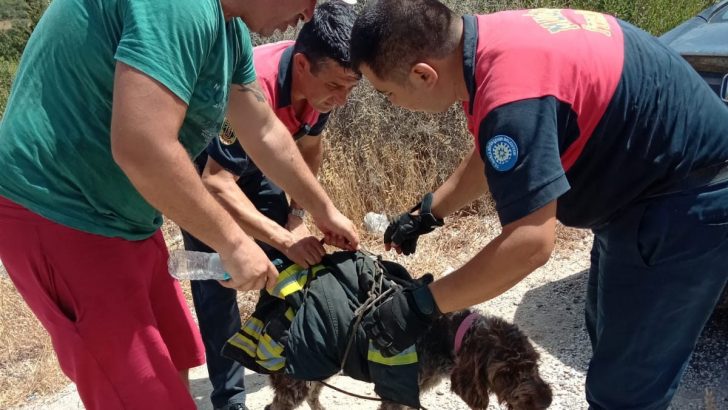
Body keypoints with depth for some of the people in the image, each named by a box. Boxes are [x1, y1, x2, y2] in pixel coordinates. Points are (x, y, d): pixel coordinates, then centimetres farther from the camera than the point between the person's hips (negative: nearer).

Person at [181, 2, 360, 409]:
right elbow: (218, 183, -41)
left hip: (250, 158, 6)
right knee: (217, 279, -10)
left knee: (290, 261, 6)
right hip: (201, 165, -6)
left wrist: (298, 215, -6)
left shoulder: (320, 79, -19)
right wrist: (286, 239, -44)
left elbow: (310, 148, -1)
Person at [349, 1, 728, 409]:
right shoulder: (495, 41, -4)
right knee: (610, 336, 26)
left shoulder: (512, 91, -35)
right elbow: (493, 154, 12)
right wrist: (427, 213, 14)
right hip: (651, 184, 10)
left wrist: (420, 306, -25)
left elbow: (530, 243, -34)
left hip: (690, 202, -9)